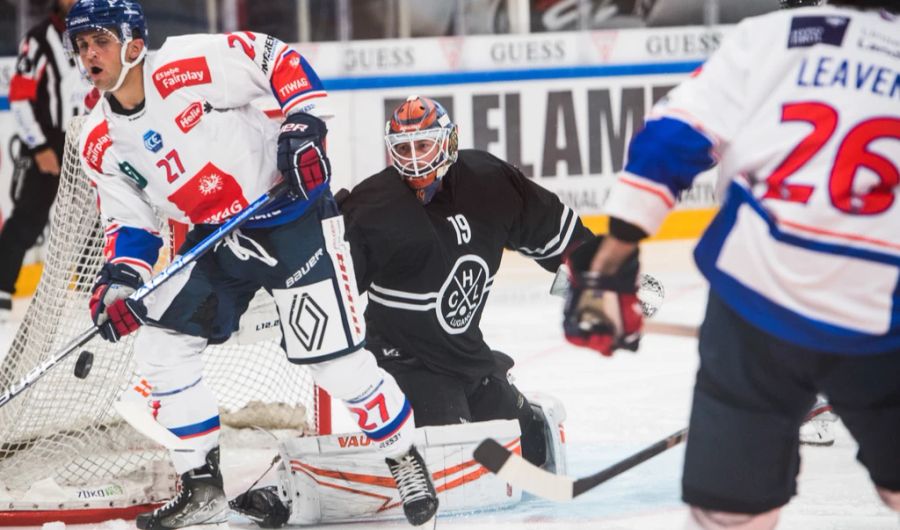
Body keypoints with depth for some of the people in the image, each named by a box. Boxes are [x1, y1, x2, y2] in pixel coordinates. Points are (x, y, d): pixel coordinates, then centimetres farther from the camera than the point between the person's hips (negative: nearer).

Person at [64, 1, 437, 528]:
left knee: (334, 357, -10)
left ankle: (406, 459, 13)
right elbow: (129, 220, 6)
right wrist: (119, 280, -11)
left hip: (291, 214, -7)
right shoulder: (100, 144, 0)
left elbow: (280, 61, -16)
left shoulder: (190, 65, -21)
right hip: (217, 241, 7)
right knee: (160, 343, -4)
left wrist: (304, 126, -26)